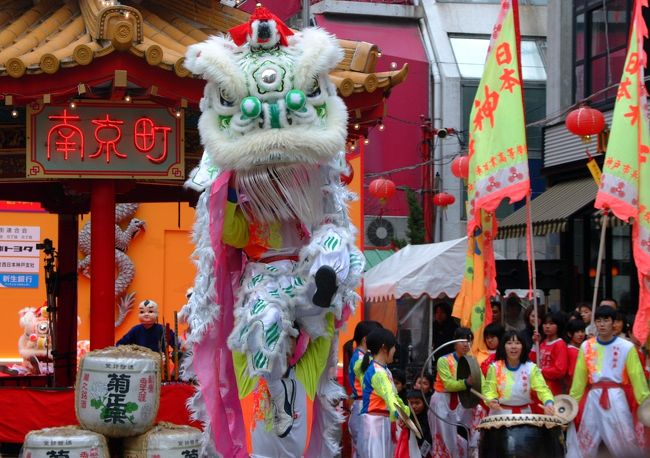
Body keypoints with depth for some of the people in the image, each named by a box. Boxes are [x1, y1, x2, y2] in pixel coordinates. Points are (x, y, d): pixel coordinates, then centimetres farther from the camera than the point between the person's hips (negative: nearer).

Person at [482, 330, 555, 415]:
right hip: (500, 413, -1)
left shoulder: (531, 368, -2)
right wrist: (492, 400, -30)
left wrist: (548, 403, -32)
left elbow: (542, 388, -12)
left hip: (524, 413, 1)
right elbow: (489, 389, -7)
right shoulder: (495, 368, -3)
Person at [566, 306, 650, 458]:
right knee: (582, 444, 5)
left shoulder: (627, 347, -2)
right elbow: (579, 378, 9)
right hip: (593, 398, 2)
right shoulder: (586, 347, 6)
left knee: (626, 442, 2)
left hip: (617, 398, -2)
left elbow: (637, 377, -5)